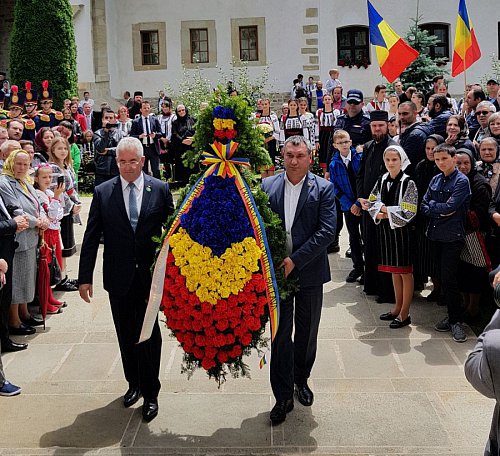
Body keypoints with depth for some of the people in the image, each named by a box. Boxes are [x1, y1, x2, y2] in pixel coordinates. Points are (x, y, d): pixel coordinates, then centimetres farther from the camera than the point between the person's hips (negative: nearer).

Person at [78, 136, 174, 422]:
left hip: (150, 277, -1)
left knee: (149, 335, 2)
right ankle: (134, 383, 33)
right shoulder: (103, 192, 0)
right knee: (126, 335, 13)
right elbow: (91, 237, 1)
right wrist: (85, 277, -2)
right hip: (119, 278, 2)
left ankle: (150, 392, 17)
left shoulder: (160, 190, -2)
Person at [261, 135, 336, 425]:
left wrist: (295, 260, -19)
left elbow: (327, 230, -13)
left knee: (307, 331, 14)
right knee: (281, 333, 3)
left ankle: (301, 380, 37)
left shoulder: (323, 189, -5)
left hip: (309, 271, 0)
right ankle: (283, 396, 12)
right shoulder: (267, 186, 2)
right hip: (277, 270, 0)